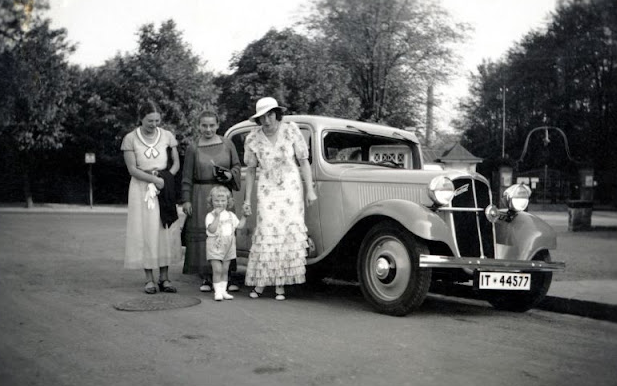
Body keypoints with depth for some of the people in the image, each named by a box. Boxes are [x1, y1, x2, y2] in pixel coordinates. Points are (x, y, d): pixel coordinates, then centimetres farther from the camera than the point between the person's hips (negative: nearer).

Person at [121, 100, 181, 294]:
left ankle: (164, 278, 7)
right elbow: (132, 169, -6)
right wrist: (154, 179, -17)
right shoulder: (130, 138, -2)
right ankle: (149, 279, 4)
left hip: (164, 187, 2)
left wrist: (166, 177, -10)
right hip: (142, 188, -2)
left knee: (166, 229, 0)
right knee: (145, 231, -2)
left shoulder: (167, 136, 4)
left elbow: (176, 163, 7)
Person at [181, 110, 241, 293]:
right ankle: (206, 278, 7)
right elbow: (187, 177, 1)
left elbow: (237, 165, 12)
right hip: (201, 196, -1)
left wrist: (230, 175, -10)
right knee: (202, 234, -2)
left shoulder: (227, 144, 6)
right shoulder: (193, 148, 2)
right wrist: (186, 200, -4)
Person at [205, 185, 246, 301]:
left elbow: (239, 225, 15)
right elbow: (212, 229, -20)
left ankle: (223, 290, 17)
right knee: (217, 270, -7)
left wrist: (244, 215, 14)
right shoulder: (210, 216, -7)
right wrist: (217, 216, -23)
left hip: (228, 247, 5)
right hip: (215, 247, -5)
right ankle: (217, 291, 1)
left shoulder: (231, 215, 11)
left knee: (225, 270, 10)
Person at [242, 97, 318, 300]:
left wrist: (310, 190, -3)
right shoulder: (253, 139, -4)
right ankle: (260, 282, 6)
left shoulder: (291, 130, -7)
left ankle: (280, 284, 5)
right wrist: (247, 199, 6)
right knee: (266, 234, -5)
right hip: (267, 190, 0)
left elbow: (304, 161, 0)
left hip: (291, 187, 0)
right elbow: (251, 170, 6)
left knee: (290, 233, -2)